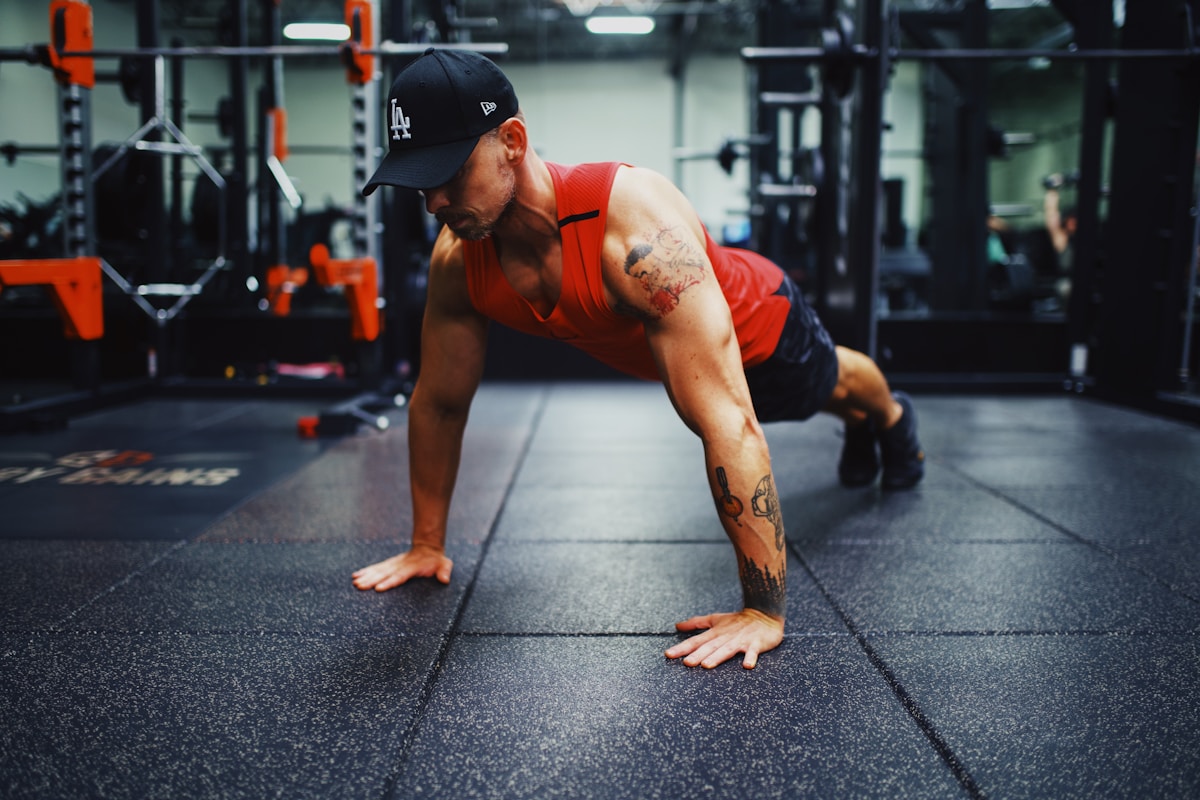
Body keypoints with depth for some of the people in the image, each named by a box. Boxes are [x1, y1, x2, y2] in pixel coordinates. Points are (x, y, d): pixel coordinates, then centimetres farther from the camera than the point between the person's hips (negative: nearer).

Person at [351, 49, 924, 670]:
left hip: (760, 327, -5)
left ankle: (892, 417, 69)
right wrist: (426, 545, -10)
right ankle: (857, 430, 73)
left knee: (830, 384, 32)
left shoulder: (637, 227, -51)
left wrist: (764, 612, -51)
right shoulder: (457, 259, -32)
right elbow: (438, 403, -16)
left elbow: (728, 423, -53)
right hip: (651, 353, 5)